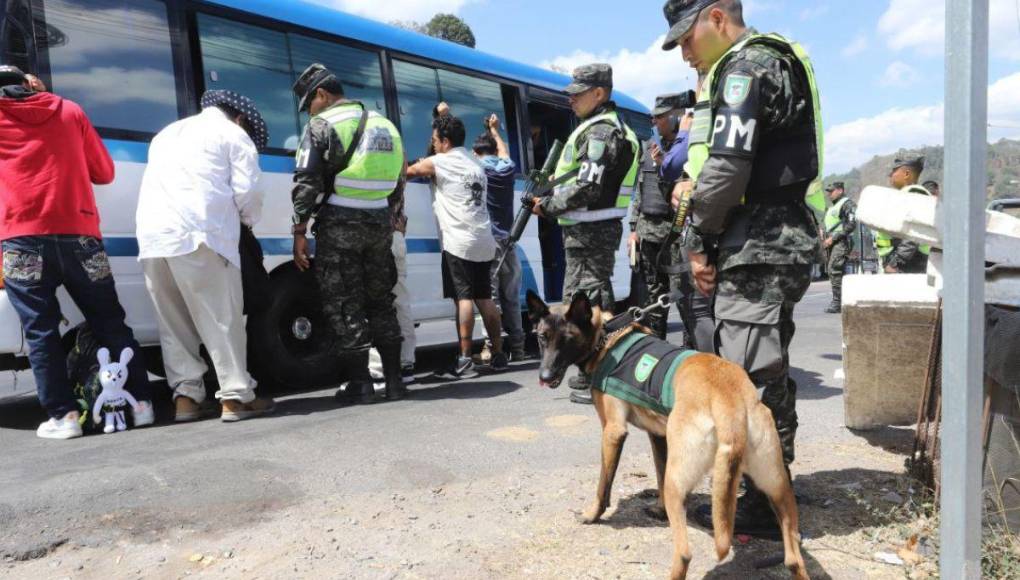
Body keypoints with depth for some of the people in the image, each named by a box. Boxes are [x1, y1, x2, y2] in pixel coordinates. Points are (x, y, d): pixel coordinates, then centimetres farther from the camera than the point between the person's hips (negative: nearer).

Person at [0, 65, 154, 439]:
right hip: (78, 234, 2)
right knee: (110, 323, 8)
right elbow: (104, 172, 18)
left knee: (40, 331, 4)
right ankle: (141, 403, 9)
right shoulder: (69, 111, 14)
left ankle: (63, 415, 1)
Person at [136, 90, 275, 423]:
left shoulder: (168, 133, 33)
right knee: (222, 318, -3)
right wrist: (249, 220, 19)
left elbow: (159, 184, 28)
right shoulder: (235, 135, 12)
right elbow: (245, 191, 0)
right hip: (199, 234, -6)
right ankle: (235, 397, -3)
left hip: (152, 236, 6)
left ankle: (185, 396, 12)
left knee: (174, 323, 11)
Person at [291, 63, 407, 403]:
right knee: (380, 301, 13)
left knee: (344, 305, 2)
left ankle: (361, 384, 3)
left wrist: (300, 231, -8)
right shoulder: (383, 124, 17)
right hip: (379, 222, 6)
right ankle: (393, 380, 14)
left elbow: (306, 182, -10)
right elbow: (398, 184, 18)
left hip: (339, 224, -6)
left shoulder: (323, 125, -2)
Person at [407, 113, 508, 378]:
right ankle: (498, 355, 16)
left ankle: (465, 360, -9)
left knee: (463, 298, -9)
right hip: (484, 242, 7)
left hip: (460, 242, -7)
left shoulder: (439, 162, -2)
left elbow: (408, 171, 12)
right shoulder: (475, 163, 19)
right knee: (484, 298, 12)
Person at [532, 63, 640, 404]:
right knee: (590, 297, 17)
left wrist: (548, 206, -12)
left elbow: (587, 187, -22)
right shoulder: (602, 127, 20)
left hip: (589, 232, -11)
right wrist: (550, 198, 12)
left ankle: (598, 379, -5)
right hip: (593, 229, 11)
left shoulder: (600, 131, -14)